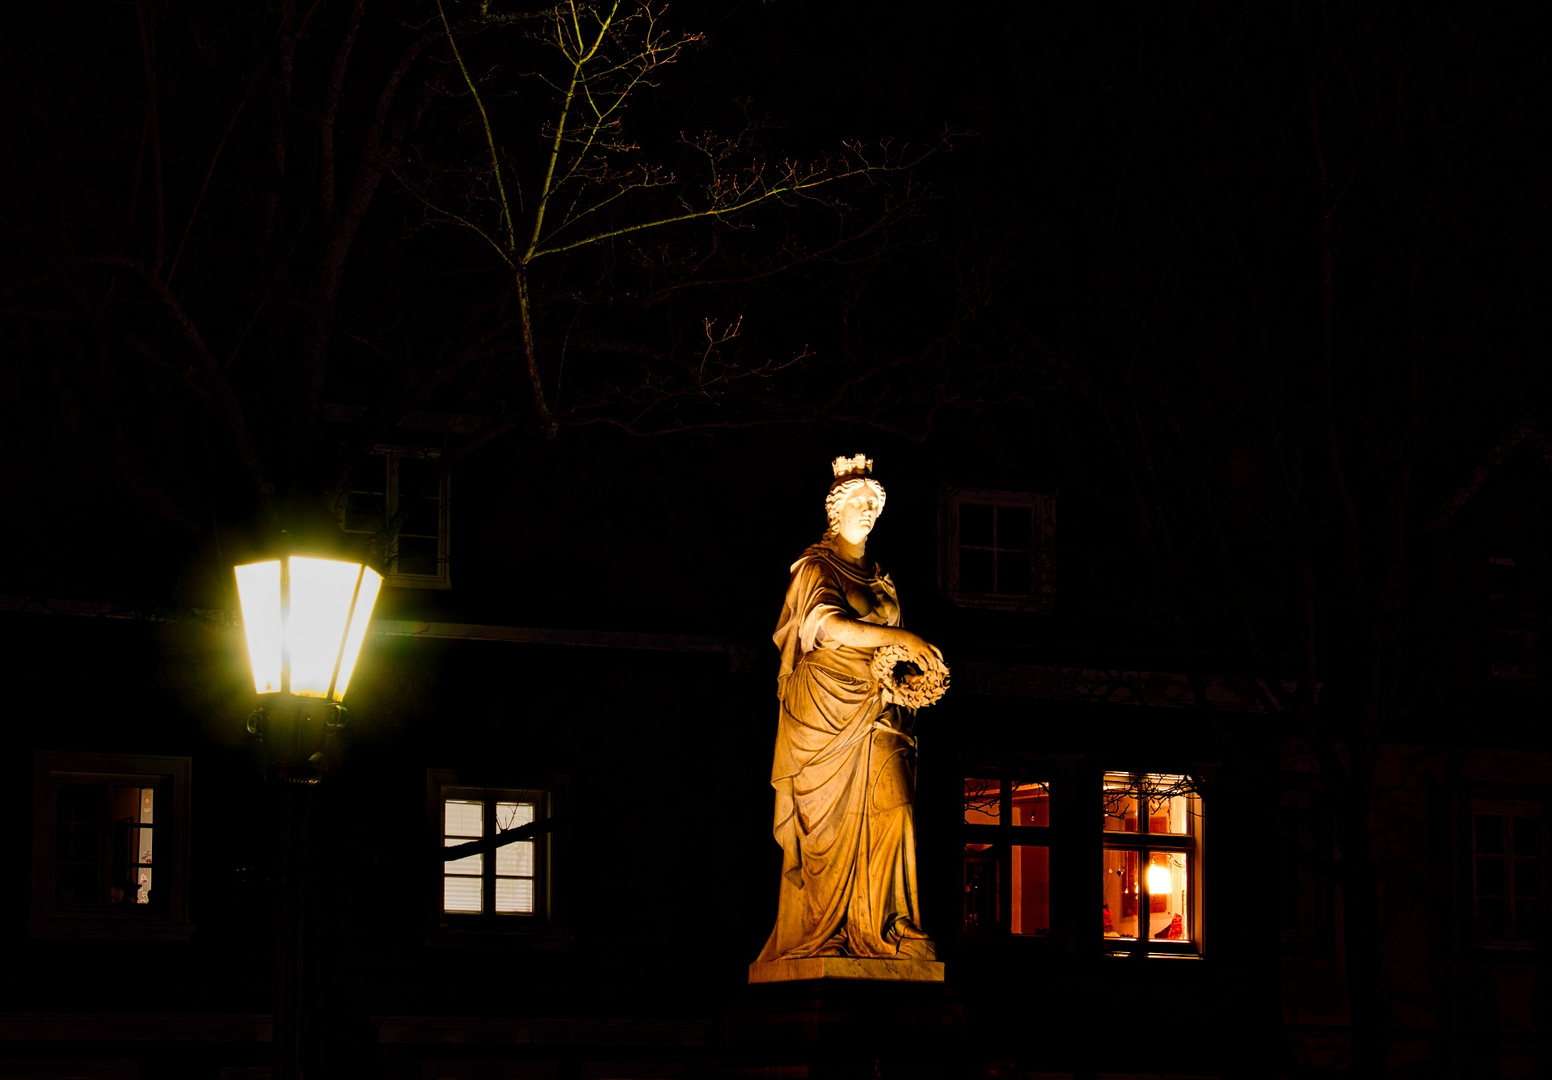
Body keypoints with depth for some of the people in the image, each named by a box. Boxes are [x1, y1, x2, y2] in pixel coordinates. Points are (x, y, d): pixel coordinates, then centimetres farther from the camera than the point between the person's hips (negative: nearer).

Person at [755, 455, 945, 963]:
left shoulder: (877, 577, 22)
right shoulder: (818, 566, -1)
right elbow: (830, 625, -19)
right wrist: (900, 638, -26)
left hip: (874, 709, 6)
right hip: (827, 708, -6)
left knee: (889, 810, -7)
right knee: (828, 822, -8)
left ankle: (881, 929, -8)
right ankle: (818, 936, -5)